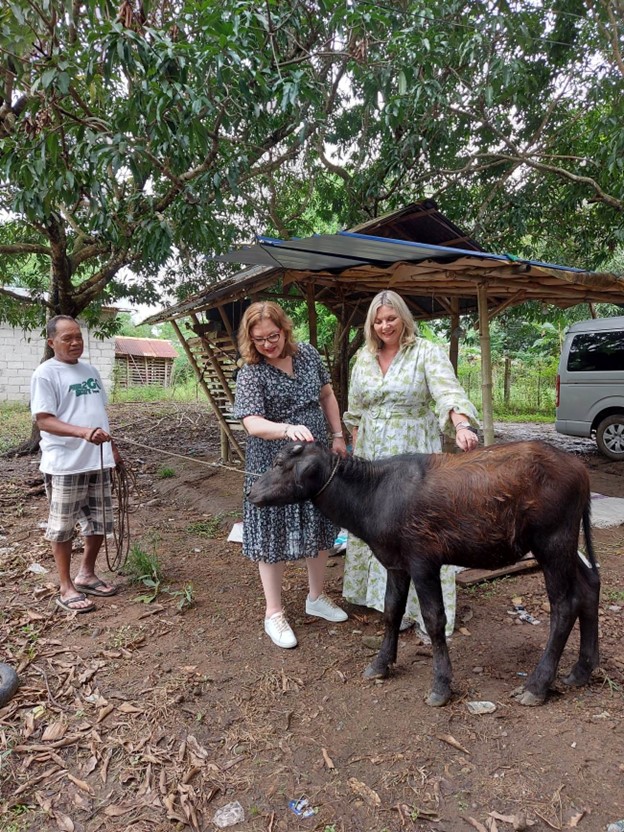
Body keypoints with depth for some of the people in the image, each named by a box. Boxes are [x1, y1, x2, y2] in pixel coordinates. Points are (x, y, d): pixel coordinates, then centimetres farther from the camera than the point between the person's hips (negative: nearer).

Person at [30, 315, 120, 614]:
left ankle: (86, 574, 32)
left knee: (99, 523, 14)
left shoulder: (90, 370, 12)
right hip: (64, 464, -7)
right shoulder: (45, 374, -10)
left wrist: (112, 447, 19)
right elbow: (44, 421, -18)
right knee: (63, 527, 6)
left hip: (98, 461, 7)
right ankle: (66, 588, 18)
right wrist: (83, 432, -32)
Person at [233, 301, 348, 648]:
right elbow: (253, 424, -24)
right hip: (274, 466, -5)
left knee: (320, 528, 15)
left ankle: (317, 597, 36)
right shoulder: (251, 373, -14)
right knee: (274, 538, 4)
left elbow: (327, 395, 13)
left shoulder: (308, 354, 1)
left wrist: (338, 435, 8)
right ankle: (274, 613, 21)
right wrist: (289, 429, -42)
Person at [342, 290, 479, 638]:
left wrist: (463, 427, -39)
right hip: (372, 455, 5)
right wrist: (356, 446, 15)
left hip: (414, 452, -5)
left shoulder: (427, 352, -6)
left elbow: (449, 391, -21)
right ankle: (383, 596, 27)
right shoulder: (364, 358, 10)